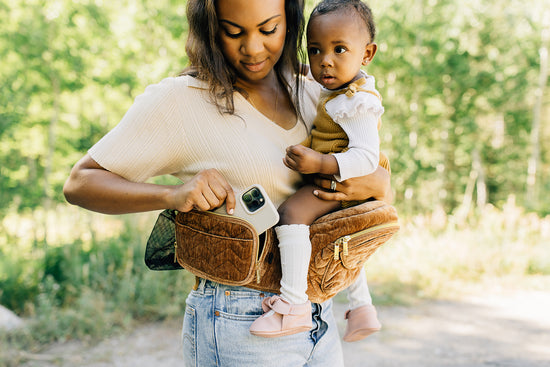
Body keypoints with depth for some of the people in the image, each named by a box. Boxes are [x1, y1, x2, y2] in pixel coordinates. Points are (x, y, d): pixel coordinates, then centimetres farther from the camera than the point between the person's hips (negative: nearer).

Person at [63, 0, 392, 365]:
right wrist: (173, 195, -25)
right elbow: (79, 183, -8)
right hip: (240, 325, -5)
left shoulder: (312, 94, 8)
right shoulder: (178, 100, -9)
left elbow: (384, 186, 13)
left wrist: (372, 183, -11)